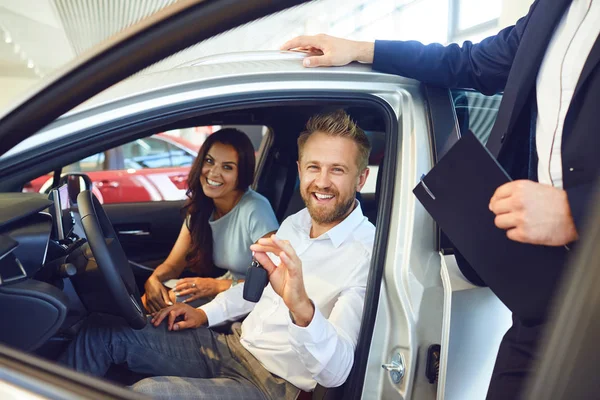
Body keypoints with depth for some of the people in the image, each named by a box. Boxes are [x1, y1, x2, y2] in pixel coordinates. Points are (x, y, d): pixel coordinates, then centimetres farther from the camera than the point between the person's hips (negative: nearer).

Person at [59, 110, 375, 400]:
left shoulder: (366, 253, -20)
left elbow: (336, 372, -29)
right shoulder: (294, 224, 5)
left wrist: (302, 308, -47)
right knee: (102, 332, 3)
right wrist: (206, 313, 10)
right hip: (233, 347, 8)